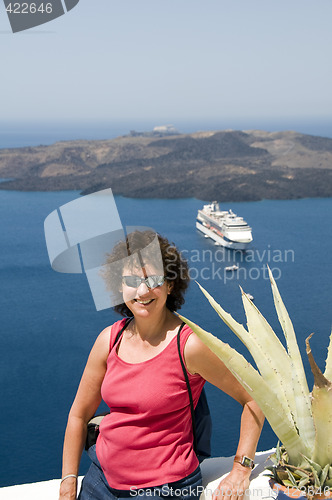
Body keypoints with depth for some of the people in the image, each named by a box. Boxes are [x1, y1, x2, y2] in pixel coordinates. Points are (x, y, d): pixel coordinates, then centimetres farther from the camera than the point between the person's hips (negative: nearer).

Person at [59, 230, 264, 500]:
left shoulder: (190, 344, -19)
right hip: (101, 478, 5)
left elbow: (254, 398, -11)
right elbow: (79, 415, 6)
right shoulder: (109, 339, -4)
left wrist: (240, 471, -13)